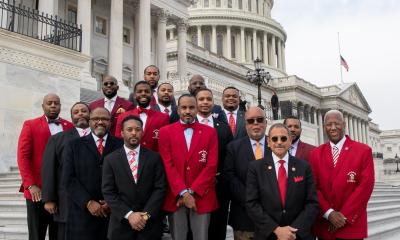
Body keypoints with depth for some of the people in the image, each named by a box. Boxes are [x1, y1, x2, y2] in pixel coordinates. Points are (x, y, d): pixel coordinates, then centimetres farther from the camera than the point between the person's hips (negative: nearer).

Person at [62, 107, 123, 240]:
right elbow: (68, 179, 0)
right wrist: (88, 202, -10)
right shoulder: (74, 146, 7)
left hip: (114, 213, 0)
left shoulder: (121, 145, 5)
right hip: (82, 213, 0)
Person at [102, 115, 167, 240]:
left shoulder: (154, 157, 2)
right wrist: (129, 214, -13)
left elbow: (160, 188, -3)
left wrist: (146, 214, -13)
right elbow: (108, 192, -4)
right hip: (121, 223, 0)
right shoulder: (110, 159, 2)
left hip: (150, 223, 0)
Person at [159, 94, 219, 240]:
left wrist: (191, 191, -9)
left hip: (201, 197, 0)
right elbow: (168, 165, -4)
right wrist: (183, 192, -12)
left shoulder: (210, 132, 4)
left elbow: (212, 166, -3)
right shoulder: (166, 132, 3)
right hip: (175, 197, 0)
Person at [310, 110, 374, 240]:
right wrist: (329, 213, -11)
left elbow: (365, 185, -8)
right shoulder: (316, 153, 5)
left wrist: (345, 216, -11)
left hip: (351, 225, -2)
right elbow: (314, 187, 1)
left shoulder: (363, 150, -2)